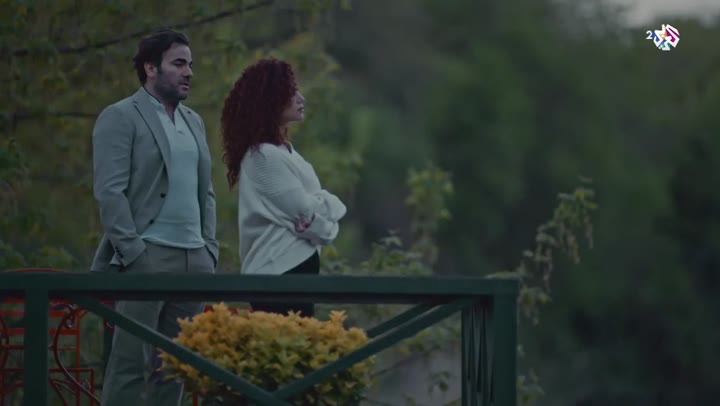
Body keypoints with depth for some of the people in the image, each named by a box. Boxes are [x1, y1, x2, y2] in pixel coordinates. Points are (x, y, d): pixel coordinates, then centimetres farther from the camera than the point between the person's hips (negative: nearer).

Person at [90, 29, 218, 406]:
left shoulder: (193, 121, 20)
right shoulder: (120, 117, -2)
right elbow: (109, 191, -10)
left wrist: (210, 247, 11)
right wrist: (132, 251, -16)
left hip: (195, 258, 7)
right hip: (147, 256, -7)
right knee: (130, 361, -8)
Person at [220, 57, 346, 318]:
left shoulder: (280, 149, 15)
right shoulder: (265, 156, -16)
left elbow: (318, 202, 14)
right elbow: (307, 213, -16)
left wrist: (323, 208, -7)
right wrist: (327, 220, 4)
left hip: (292, 266, 10)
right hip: (280, 271, -10)